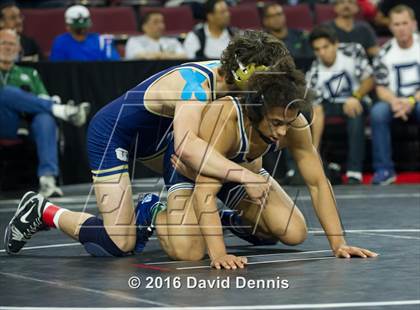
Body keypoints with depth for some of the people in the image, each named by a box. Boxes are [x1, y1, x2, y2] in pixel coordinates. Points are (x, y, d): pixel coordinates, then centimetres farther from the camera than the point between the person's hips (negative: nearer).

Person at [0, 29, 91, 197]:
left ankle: (48, 179, -52)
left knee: (45, 119, -36)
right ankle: (60, 110, -34)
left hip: (30, 121, 2)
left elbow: (44, 98, 20)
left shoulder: (29, 74, 33)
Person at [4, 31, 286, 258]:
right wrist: (243, 175, -54)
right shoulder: (197, 86, -34)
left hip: (150, 134, 9)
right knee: (119, 244, -16)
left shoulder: (224, 74, -10)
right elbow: (187, 146, -53)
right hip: (110, 134, -9)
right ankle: (43, 211, 2)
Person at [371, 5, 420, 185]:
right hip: (395, 101, 3)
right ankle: (384, 170, -23)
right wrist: (394, 101, -21)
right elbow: (381, 88, 2)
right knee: (377, 112, -29)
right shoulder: (385, 53, 4)